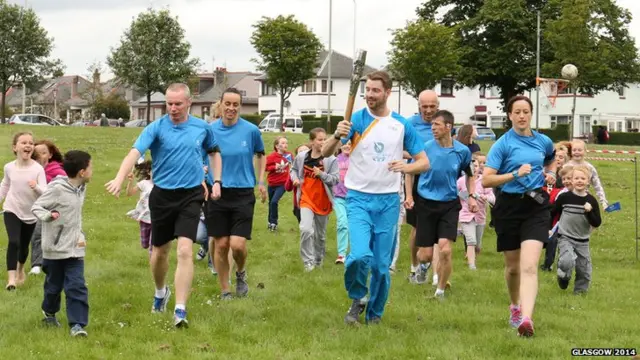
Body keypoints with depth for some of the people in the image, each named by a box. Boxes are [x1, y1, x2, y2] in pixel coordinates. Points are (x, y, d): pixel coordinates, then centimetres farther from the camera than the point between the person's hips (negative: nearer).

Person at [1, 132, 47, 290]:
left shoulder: (38, 168, -17)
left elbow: (45, 192, -23)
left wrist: (36, 187, -42)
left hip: (30, 213, 0)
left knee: (24, 245, 16)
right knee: (13, 242, -20)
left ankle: (20, 270, 45)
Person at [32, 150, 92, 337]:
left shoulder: (81, 188, 5)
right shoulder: (57, 188, -17)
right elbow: (36, 207, -13)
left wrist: (80, 235, 9)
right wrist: (48, 216, -32)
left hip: (75, 248, 5)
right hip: (55, 247, -5)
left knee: (77, 286, -7)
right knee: (54, 285, 12)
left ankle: (77, 324, -7)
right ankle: (49, 313, 38)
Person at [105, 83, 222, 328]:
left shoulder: (202, 128, 1)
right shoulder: (156, 128, -8)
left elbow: (214, 152, 20)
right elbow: (135, 152, -22)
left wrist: (216, 181, 9)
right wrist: (119, 179, -39)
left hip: (191, 196, 0)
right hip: (162, 195, 0)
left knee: (185, 251, -15)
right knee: (160, 251, 14)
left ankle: (180, 310, -15)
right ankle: (160, 292, 44)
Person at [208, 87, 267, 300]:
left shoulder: (251, 130, -2)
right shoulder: (210, 130, -1)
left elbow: (261, 155, 16)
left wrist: (261, 182, 10)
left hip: (243, 194, -1)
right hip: (217, 193, 1)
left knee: (237, 244, -11)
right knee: (220, 245, 2)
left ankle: (241, 273, 22)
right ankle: (224, 291, 17)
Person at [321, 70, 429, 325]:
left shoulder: (402, 125, 3)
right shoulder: (356, 120, -2)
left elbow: (424, 162, 7)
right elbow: (326, 152, -10)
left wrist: (406, 167, -15)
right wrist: (338, 136, -33)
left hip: (388, 201, 2)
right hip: (359, 198, -2)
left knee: (381, 264, 5)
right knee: (360, 254, -20)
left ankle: (375, 313, 23)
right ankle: (356, 299, 6)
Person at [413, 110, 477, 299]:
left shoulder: (462, 151, -2)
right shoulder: (426, 147, -7)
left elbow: (469, 174, 16)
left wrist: (471, 196, 4)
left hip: (449, 204, 0)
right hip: (426, 203, 0)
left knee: (445, 250, -15)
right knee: (425, 256, 0)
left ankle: (440, 290, 5)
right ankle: (422, 266, 40)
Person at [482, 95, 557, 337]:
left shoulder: (544, 142, 7)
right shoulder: (503, 144, -5)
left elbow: (551, 160, 31)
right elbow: (486, 180, -13)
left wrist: (551, 174, 9)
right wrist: (516, 174, -22)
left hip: (536, 206, 1)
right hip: (509, 206, -1)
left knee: (529, 265, -16)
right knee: (513, 266, 13)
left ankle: (526, 318, -28)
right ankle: (515, 306, 40)